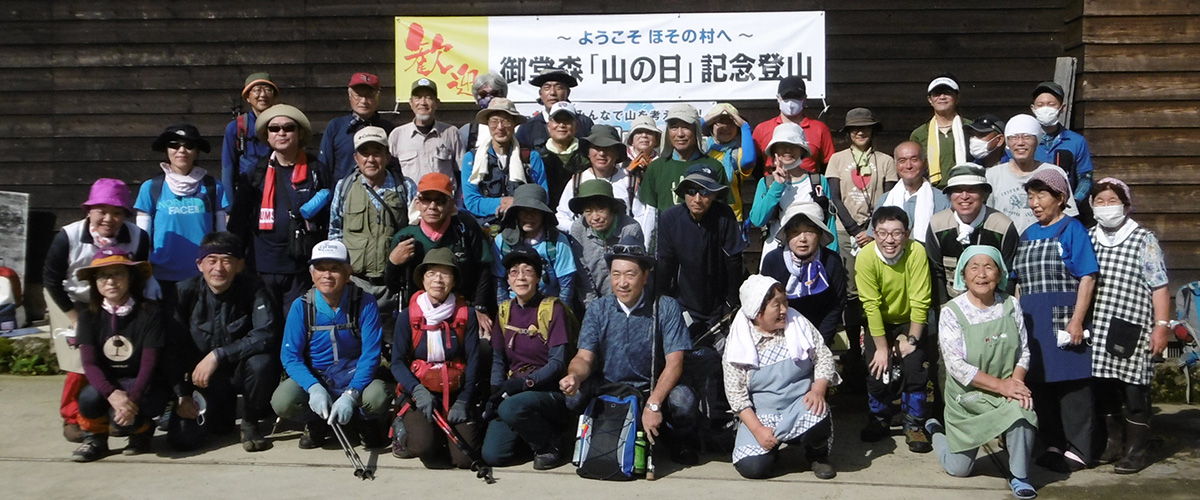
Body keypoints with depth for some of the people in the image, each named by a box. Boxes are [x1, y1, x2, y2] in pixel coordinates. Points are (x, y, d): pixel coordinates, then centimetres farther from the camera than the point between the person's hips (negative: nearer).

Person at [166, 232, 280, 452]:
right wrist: (182, 394, -7)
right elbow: (173, 347, -4)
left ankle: (250, 423, -5)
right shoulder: (186, 292, -10)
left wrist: (218, 355, -31)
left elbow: (267, 334, -28)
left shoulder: (251, 288, -15)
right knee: (182, 438, -16)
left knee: (261, 363, -35)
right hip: (202, 379, 2)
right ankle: (224, 412, 19)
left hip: (240, 370, -1)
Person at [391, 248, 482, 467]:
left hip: (455, 394, 1)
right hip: (418, 394, -1)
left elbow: (473, 362, 1)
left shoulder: (466, 315, 2)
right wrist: (417, 390, -18)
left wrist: (463, 401, -9)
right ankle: (404, 429, 7)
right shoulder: (408, 316, 1)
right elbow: (397, 362, -2)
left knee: (465, 457, -18)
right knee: (424, 446, -28)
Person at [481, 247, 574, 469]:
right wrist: (496, 391, -7)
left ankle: (551, 445, -8)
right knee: (492, 455, -15)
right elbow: (498, 359, 10)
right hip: (513, 392, 5)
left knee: (511, 408, -36)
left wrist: (524, 383, -25)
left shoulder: (553, 309, -6)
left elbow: (557, 363, -12)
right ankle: (532, 432, 16)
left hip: (550, 393, -5)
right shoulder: (505, 311, 11)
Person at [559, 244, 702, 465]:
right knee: (575, 396, -28)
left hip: (654, 390, -1)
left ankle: (679, 443, 2)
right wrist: (574, 376, -31)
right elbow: (584, 357, -6)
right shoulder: (598, 310, 1)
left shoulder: (666, 308, -7)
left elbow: (674, 361, -14)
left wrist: (653, 404, -28)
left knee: (683, 399, -33)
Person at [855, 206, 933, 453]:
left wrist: (912, 340, -20)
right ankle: (879, 420, 15)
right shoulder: (866, 257, -23)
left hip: (909, 321, 0)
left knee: (914, 366, -19)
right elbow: (871, 305, -20)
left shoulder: (916, 252, -25)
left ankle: (914, 425, 2)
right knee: (878, 370, -14)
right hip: (879, 323, 1)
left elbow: (920, 302, -20)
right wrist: (881, 347, -19)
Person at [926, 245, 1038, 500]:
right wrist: (1000, 385, -25)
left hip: (1007, 392, 2)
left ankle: (1019, 476, -12)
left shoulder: (1011, 305, -5)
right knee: (958, 469, 8)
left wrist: (1016, 381, -20)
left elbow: (1024, 351, -1)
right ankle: (936, 431, 41)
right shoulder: (952, 312, -15)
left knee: (1021, 410, -35)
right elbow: (956, 365, -20)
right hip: (967, 397, -2)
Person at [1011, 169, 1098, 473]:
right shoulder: (1027, 235, 15)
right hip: (1032, 322, 7)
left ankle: (1078, 451, 4)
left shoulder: (1072, 230, -3)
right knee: (1039, 384, 9)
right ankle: (1053, 445, 20)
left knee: (1072, 385, -3)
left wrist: (1077, 320, -16)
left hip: (1063, 319, -6)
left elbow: (1087, 277, -9)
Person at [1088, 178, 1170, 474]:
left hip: (1131, 329, -4)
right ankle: (1113, 442, 24)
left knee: (1134, 388, -2)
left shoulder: (1143, 240, 0)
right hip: (1097, 329, 4)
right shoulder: (1087, 239, 12)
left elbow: (1159, 287, -2)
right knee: (1103, 388, 8)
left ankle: (1137, 450, 9)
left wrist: (1161, 326, -9)